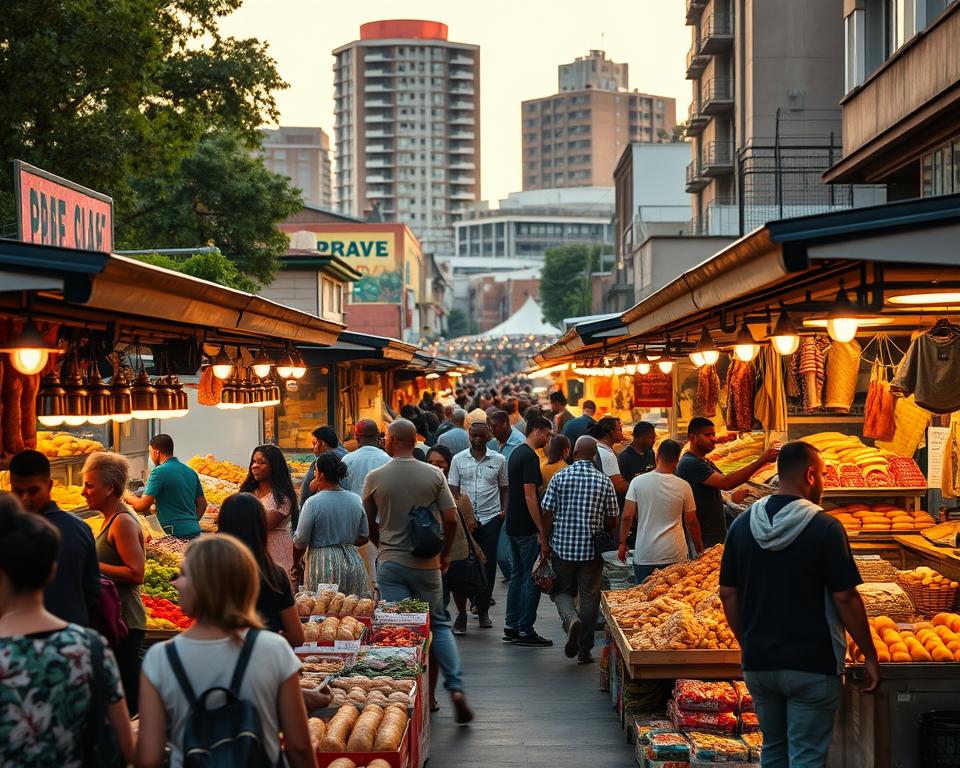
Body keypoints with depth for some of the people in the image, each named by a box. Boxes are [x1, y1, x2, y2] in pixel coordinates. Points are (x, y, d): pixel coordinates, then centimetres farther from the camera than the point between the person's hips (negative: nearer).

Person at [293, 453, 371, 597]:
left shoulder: (313, 503, -11)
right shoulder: (356, 500, 5)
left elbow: (300, 542, -7)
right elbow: (364, 538, 12)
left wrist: (294, 563, 11)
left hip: (322, 563, -5)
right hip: (352, 562, 5)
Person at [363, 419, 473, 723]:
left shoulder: (375, 478, -4)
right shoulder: (434, 475, -4)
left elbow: (369, 524, 7)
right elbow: (451, 518, -4)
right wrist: (445, 553, 11)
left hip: (390, 563, -1)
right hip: (426, 564, 1)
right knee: (439, 624, 13)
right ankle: (456, 689, 2)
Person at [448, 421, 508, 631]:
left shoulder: (498, 460, 7)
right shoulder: (459, 459, 5)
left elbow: (504, 488, 12)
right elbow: (453, 489, 4)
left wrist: (504, 510, -2)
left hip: (491, 519, 1)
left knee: (488, 565, 4)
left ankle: (483, 610, 16)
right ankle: (461, 614, -3)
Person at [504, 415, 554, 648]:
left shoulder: (516, 454, 14)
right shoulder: (530, 457, -16)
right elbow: (530, 496, -21)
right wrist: (542, 531, -20)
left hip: (513, 526, 10)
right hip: (527, 528, -10)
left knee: (518, 574, 14)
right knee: (532, 578, -4)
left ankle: (511, 626, 18)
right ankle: (525, 631, -2)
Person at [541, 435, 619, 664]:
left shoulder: (560, 477, -4)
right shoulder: (604, 481, -4)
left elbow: (547, 513, -5)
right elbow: (612, 520, -1)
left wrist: (546, 542, 6)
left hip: (562, 545, 0)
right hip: (592, 550, 0)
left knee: (561, 591, 15)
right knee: (589, 597, 9)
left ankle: (571, 618, -16)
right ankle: (585, 651, 11)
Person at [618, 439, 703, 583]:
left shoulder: (638, 482, -4)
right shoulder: (684, 486, -4)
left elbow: (627, 517, -5)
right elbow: (691, 522, 3)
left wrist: (622, 544, 8)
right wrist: (700, 549, 18)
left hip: (644, 555, 0)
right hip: (675, 555, 0)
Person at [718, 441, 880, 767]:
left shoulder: (742, 524, 1)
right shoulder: (824, 528, -13)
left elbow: (727, 594, 5)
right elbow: (845, 598, -14)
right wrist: (870, 655, -4)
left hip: (758, 663, 5)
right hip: (811, 665, -5)